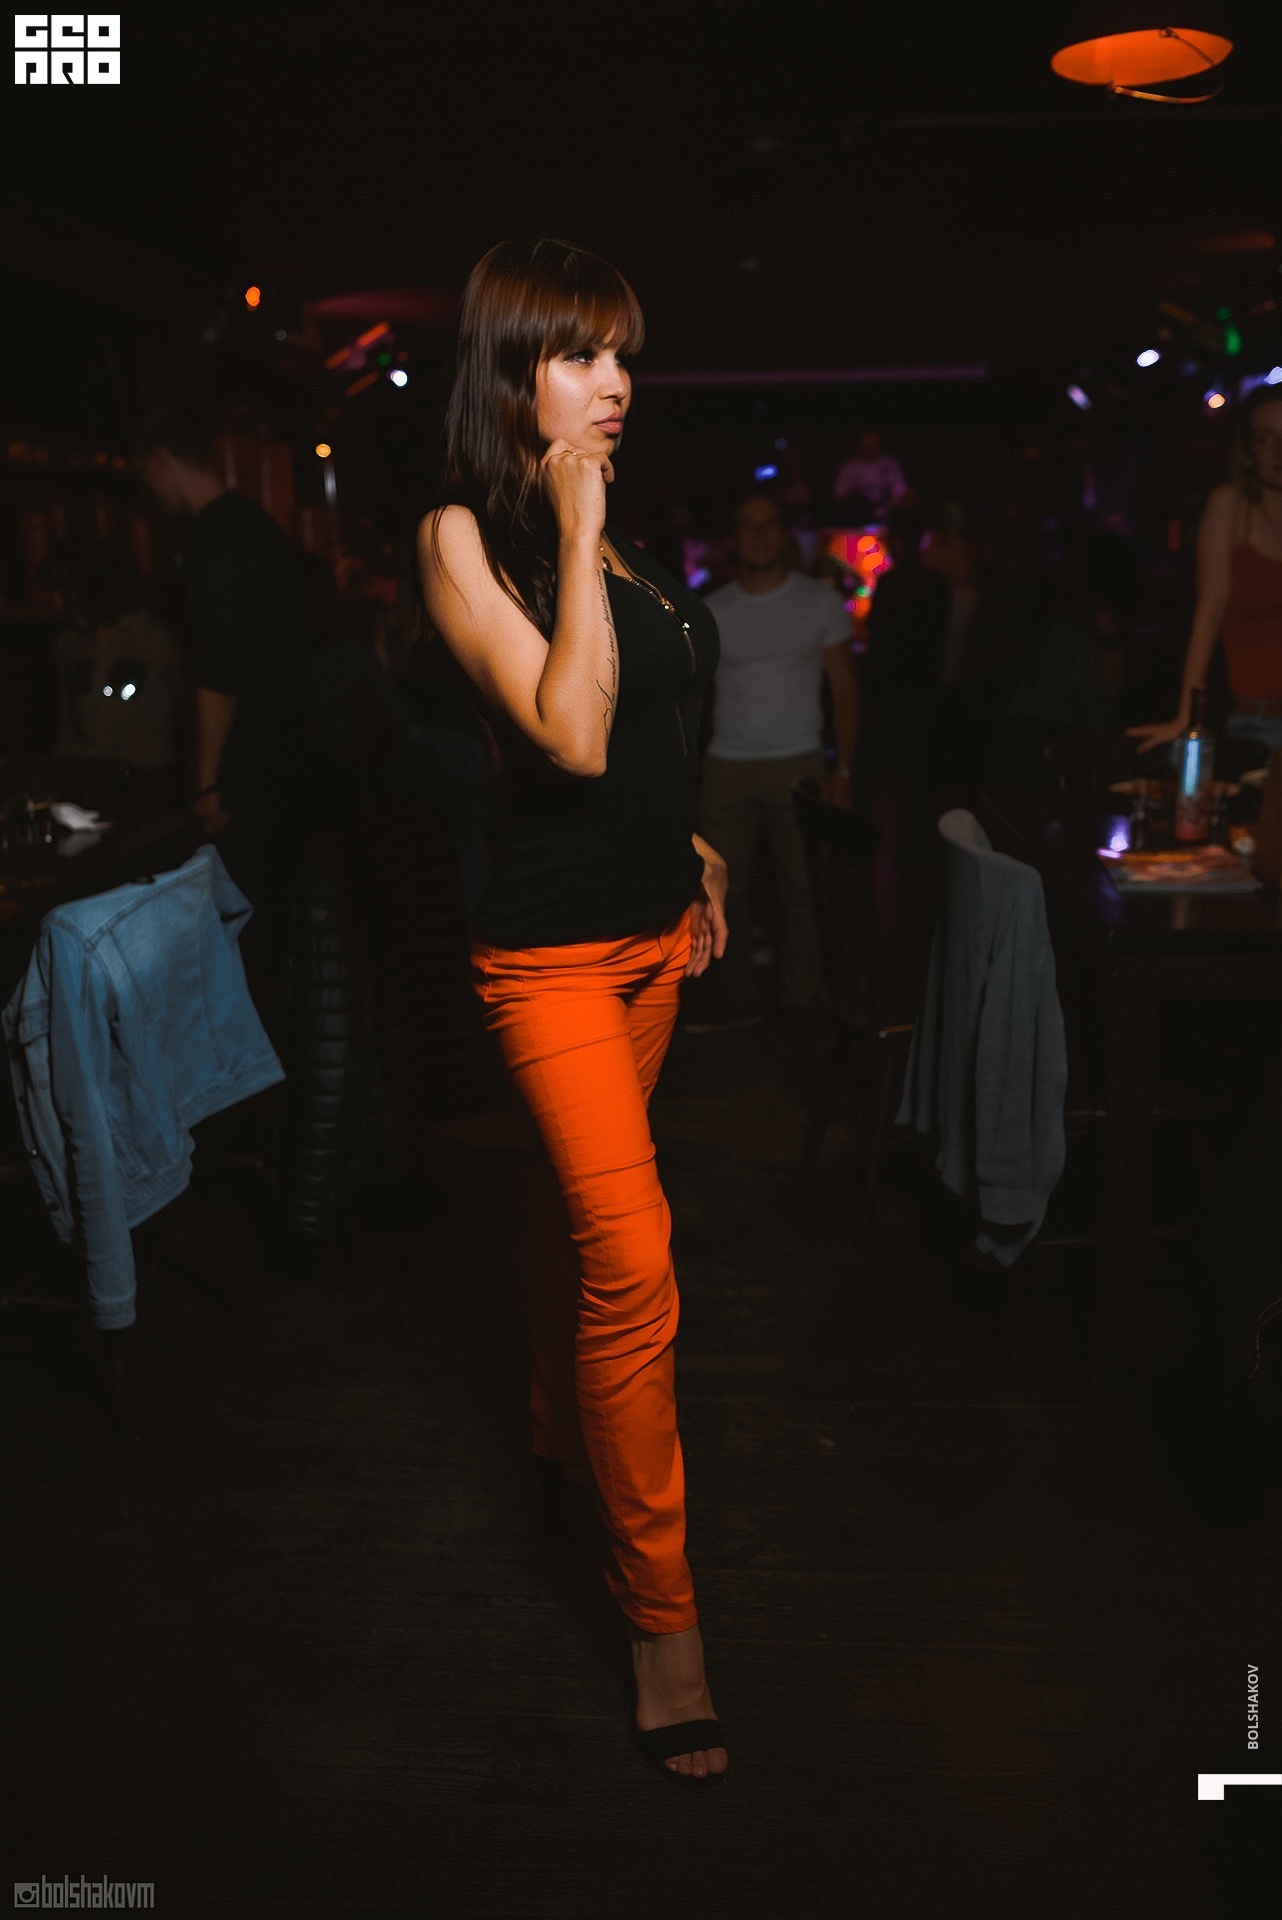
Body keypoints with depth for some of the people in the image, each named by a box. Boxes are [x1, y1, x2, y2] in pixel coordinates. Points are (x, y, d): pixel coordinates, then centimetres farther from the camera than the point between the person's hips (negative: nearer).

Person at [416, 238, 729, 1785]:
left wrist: (688, 845, 20)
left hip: (652, 926, 8)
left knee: (585, 1208, 20)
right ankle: (659, 1615, 1)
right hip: (551, 944, -8)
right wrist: (576, 530, -19)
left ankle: (563, 1426, 43)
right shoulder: (461, 535, -11)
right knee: (632, 1254, -12)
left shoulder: (614, 525, 11)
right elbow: (572, 731, -22)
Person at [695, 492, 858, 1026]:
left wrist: (843, 770, -5)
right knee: (724, 888, 1)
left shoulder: (820, 602, 4)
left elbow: (844, 687, 3)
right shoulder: (711, 611, 7)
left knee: (800, 889, 0)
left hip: (799, 764, -2)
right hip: (726, 764, 2)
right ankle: (738, 1000, 11)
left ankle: (801, 1002, 10)